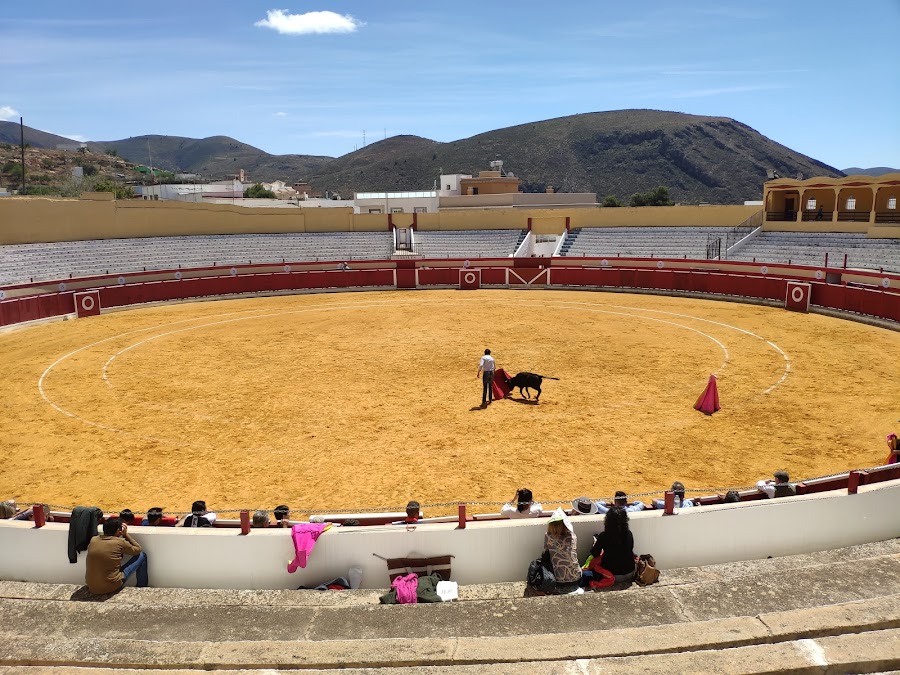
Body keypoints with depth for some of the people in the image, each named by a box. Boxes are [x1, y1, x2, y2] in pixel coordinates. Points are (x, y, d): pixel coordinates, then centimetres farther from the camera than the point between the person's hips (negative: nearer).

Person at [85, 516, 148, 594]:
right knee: (142, 556, 8)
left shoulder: (93, 540, 0)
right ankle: (142, 587, 27)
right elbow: (138, 549, 5)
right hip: (111, 587, -5)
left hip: (91, 587, 5)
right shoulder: (120, 542, -13)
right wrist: (126, 534, 8)